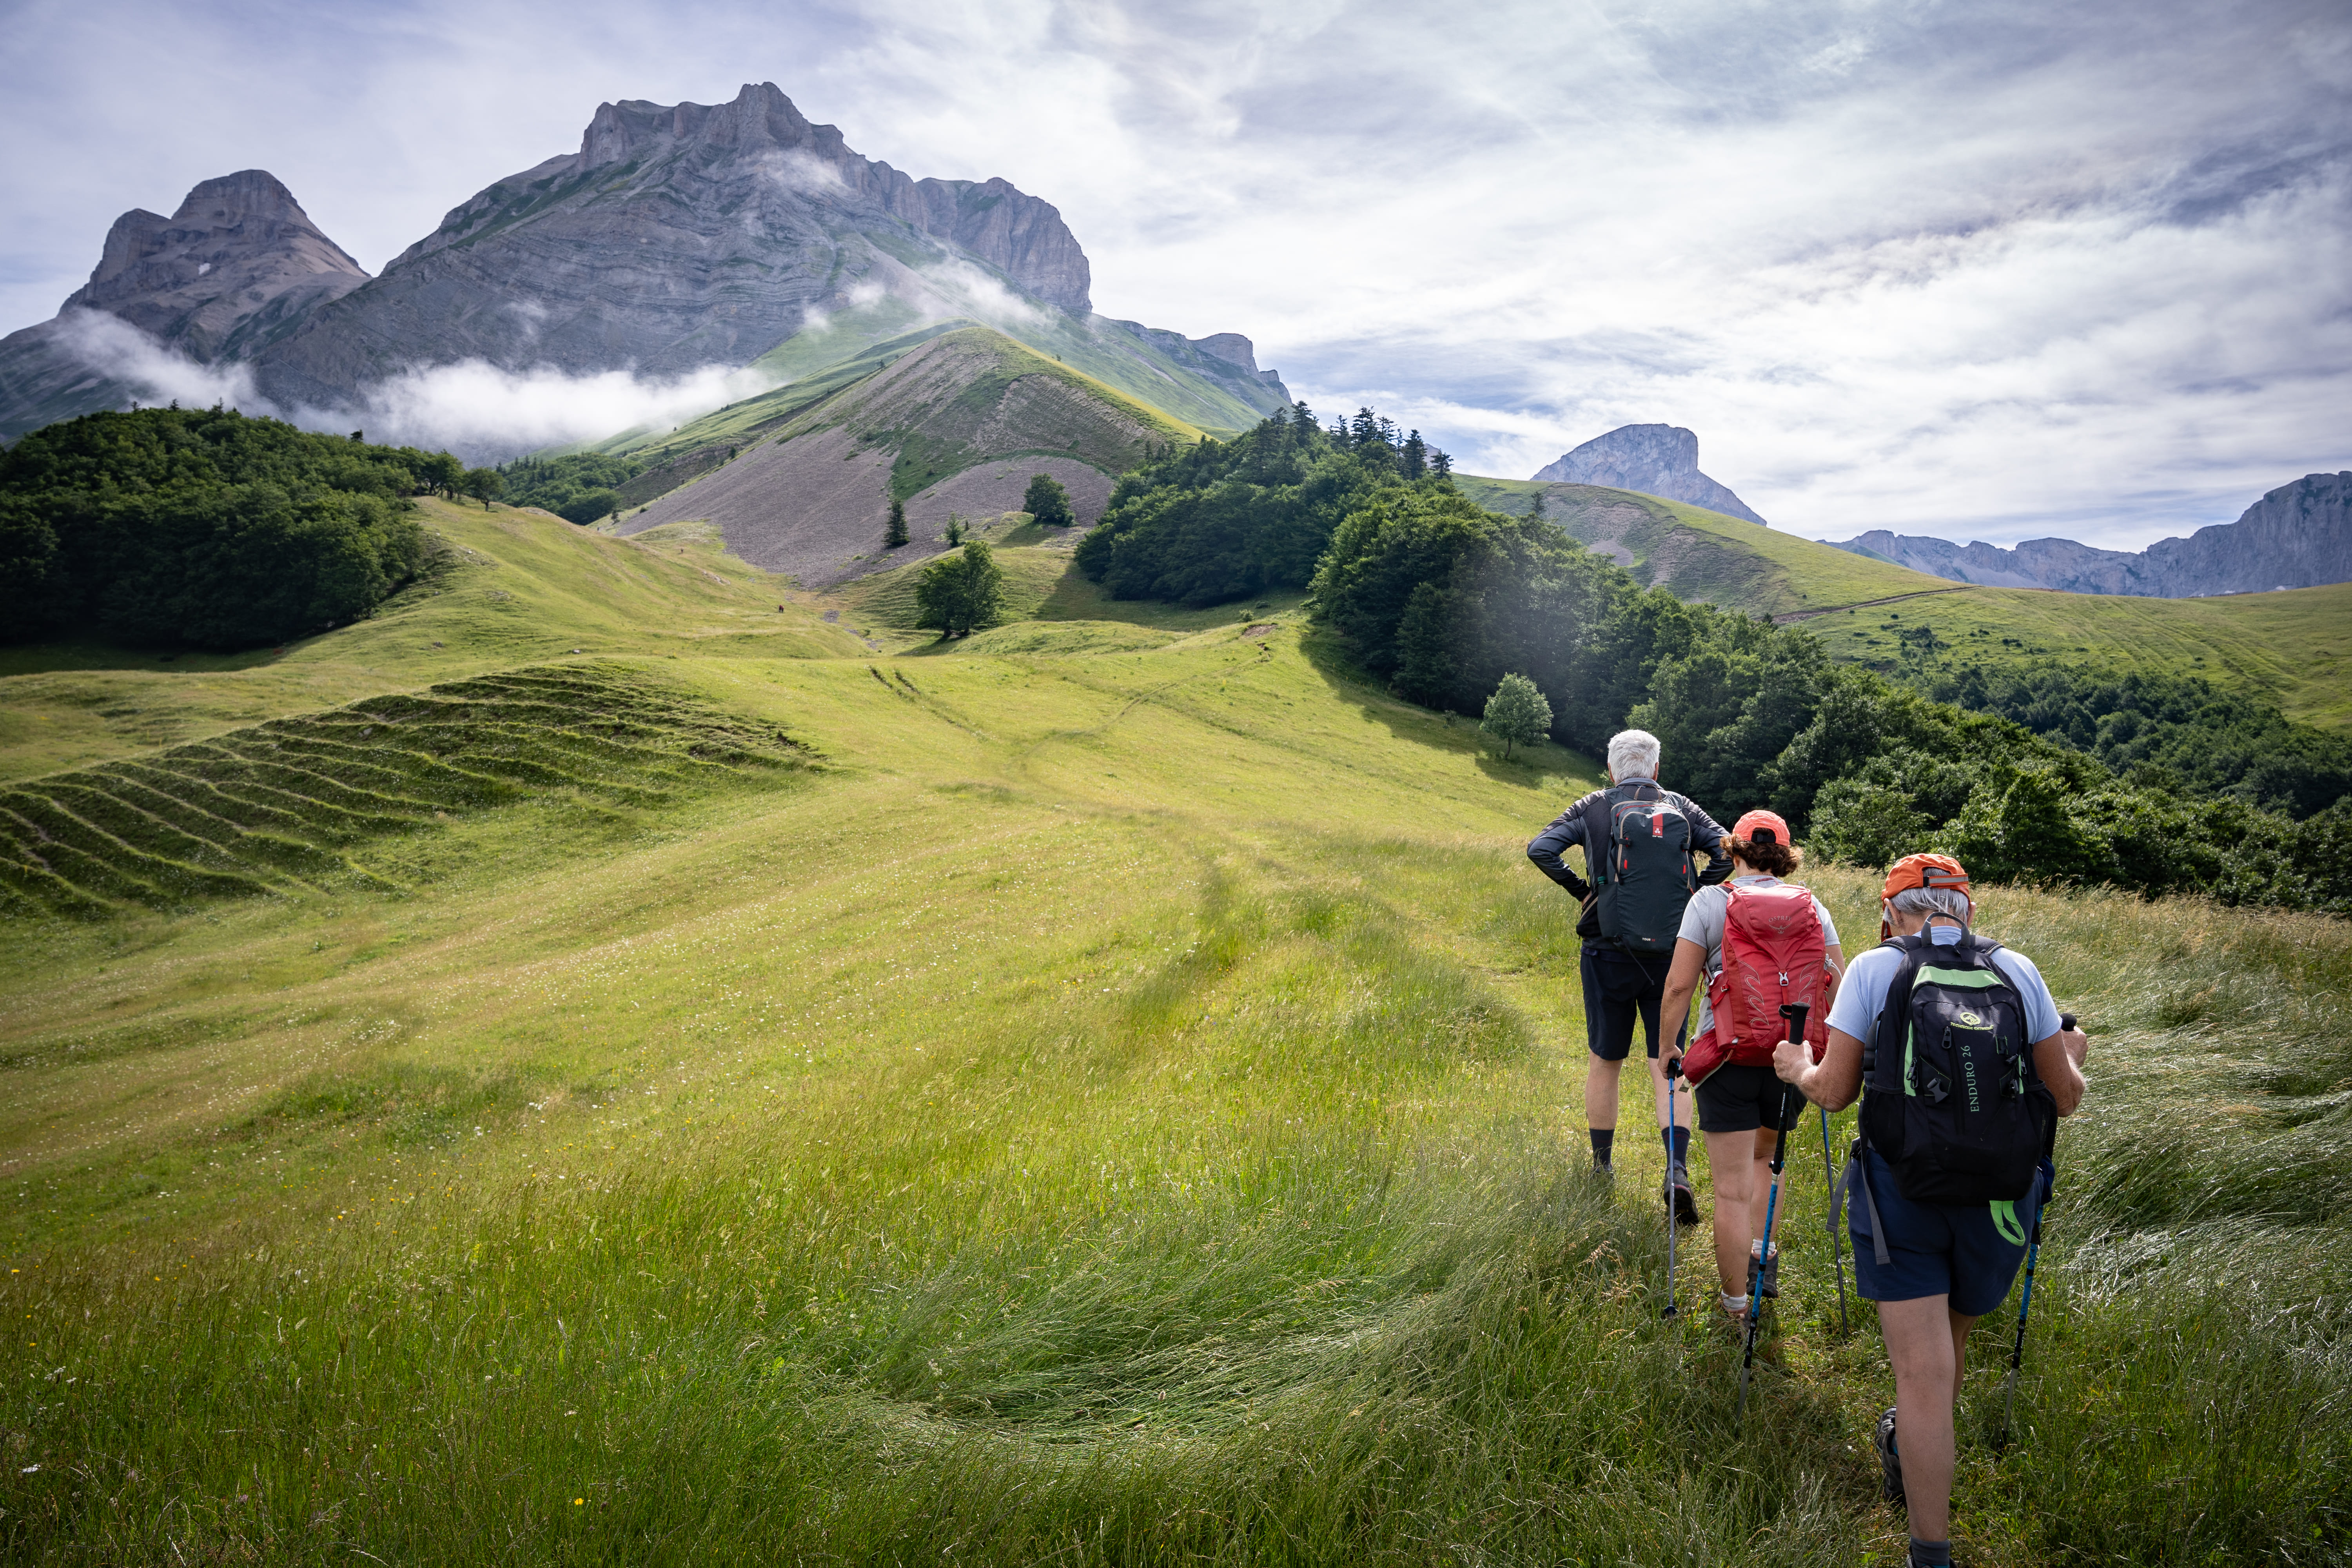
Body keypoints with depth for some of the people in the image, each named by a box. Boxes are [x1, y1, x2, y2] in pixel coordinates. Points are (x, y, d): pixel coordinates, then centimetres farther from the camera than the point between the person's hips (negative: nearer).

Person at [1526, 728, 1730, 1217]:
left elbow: (1540, 849, -11)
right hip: (1669, 952, 1)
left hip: (1608, 952, -1)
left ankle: (1602, 1167, 24)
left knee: (1603, 1061, 14)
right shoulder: (1680, 807, 3)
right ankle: (1676, 1168, -13)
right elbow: (1727, 851, -5)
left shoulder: (1592, 808, 0)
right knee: (1668, 1066, 4)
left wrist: (1580, 890, 0)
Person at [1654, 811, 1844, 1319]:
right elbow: (1838, 985, 2)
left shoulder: (1710, 901, -4)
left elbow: (1680, 984, -9)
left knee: (1732, 1188, 2)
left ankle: (1736, 1305, 9)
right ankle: (1762, 1253, 23)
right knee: (1764, 1156, 29)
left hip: (1728, 1053, -3)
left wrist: (1668, 1044, 3)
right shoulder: (1810, 906, 4)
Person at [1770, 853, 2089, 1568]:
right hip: (1999, 1202, 3)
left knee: (1924, 1372, 0)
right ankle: (1908, 1453, 50)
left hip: (1902, 1194, -3)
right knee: (1952, 1337, 26)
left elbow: (1834, 1093, -5)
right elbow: (2065, 1098, 7)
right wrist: (2073, 1057, 28)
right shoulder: (2018, 972, 2)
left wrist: (1799, 1069, 17)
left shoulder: (1875, 969, -4)